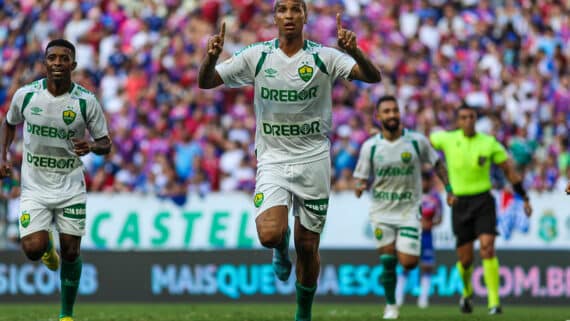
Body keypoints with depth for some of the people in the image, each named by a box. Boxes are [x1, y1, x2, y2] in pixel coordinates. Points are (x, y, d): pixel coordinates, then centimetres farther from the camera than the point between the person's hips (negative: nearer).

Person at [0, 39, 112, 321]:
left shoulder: (86, 102, -10)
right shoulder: (25, 95, -7)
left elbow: (105, 143, -1)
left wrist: (91, 146, -24)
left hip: (71, 189, 0)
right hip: (34, 188, 0)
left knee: (70, 253, 1)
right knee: (33, 250, -15)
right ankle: (47, 244, 25)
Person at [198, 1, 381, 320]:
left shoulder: (324, 56, -3)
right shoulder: (256, 56, 0)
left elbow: (373, 77, -14)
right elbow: (206, 81, -1)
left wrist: (354, 52, -34)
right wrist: (212, 57, -23)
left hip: (313, 160, 0)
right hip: (272, 160, 0)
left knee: (308, 247, 5)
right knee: (270, 234, -22)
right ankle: (282, 249, 16)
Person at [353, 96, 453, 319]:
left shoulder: (417, 141, -5)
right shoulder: (370, 147, -4)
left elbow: (437, 163, 10)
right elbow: (360, 178, 0)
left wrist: (448, 189, 4)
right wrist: (359, 187, -23)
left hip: (409, 210, -1)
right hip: (381, 211, 1)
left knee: (408, 263, -9)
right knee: (387, 260, -2)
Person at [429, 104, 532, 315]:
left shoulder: (489, 143, -3)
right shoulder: (447, 139, -1)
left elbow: (509, 169, 4)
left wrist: (524, 198, 3)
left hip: (483, 201, -1)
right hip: (459, 203, 1)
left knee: (487, 248, -19)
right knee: (465, 258, 4)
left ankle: (494, 302, -19)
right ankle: (467, 293, 36)